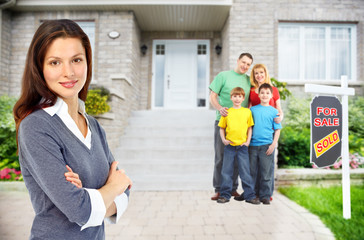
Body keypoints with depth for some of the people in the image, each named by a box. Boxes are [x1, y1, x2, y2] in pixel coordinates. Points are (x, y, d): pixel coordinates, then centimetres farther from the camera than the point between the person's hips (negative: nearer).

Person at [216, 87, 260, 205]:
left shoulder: (247, 111, 6)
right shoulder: (227, 112, 5)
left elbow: (249, 128, 10)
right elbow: (222, 128, 10)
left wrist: (248, 141, 0)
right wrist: (223, 139, -3)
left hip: (242, 146, 0)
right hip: (229, 146, 1)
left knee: (245, 171, 3)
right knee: (226, 171, 7)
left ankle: (250, 195, 15)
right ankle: (225, 195, 17)